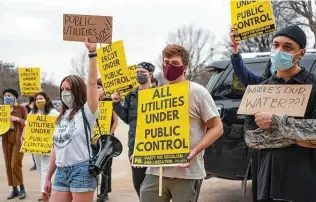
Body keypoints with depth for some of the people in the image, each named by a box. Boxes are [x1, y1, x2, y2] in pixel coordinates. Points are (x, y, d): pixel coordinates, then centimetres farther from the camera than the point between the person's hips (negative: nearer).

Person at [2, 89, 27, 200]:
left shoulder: (21, 108, 0)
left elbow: (27, 123, -2)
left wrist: (17, 119, -16)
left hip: (18, 138, -5)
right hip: (6, 139, 5)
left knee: (15, 164, -9)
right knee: (8, 165, 4)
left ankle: (22, 188, 5)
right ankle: (14, 189, 12)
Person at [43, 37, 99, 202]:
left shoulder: (86, 112, -3)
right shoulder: (62, 117, 16)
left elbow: (92, 83, -17)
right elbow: (57, 148, 18)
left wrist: (92, 52, -22)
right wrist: (48, 176, 17)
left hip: (81, 170, -7)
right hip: (61, 172, 7)